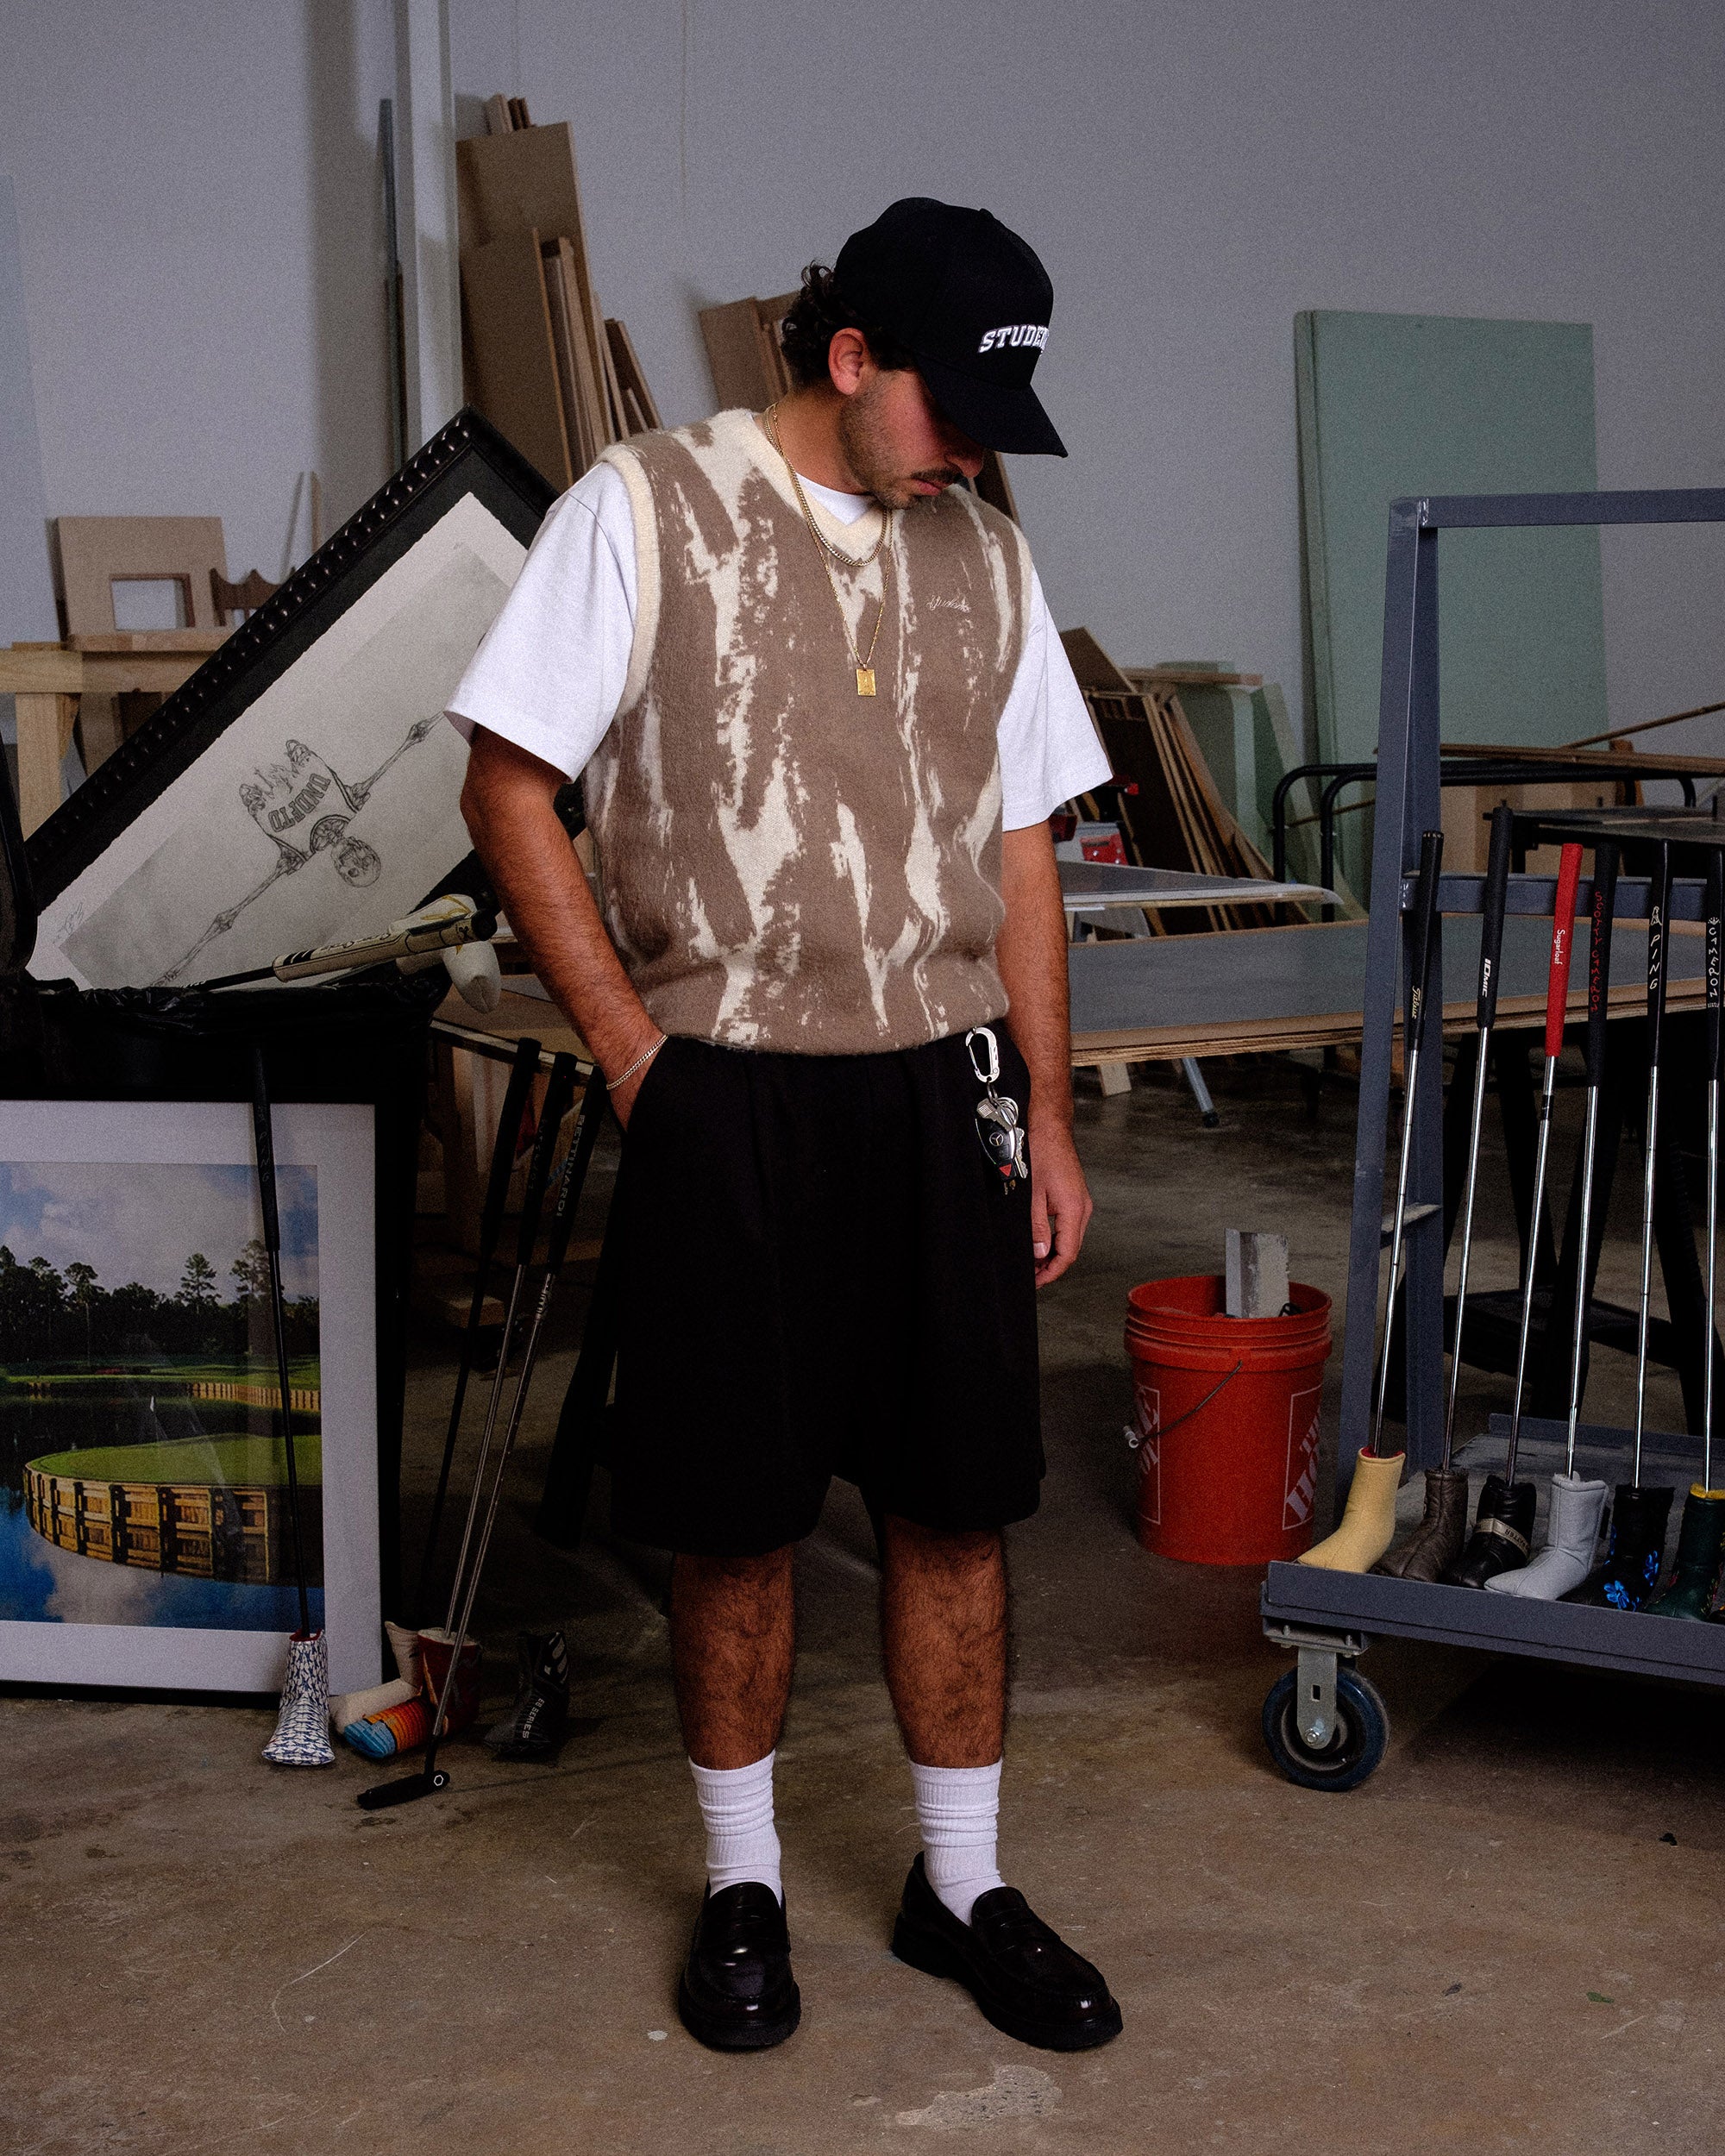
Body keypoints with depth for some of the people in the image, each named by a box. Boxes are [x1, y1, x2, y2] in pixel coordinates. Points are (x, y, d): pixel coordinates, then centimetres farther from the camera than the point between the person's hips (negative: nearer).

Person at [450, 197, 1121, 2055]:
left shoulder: (984, 553, 10)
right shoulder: (645, 508, -5)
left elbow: (1019, 853, 13)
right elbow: (509, 792, -5)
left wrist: (1047, 1116, 10)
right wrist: (635, 1052, -8)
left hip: (942, 1091, 4)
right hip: (729, 1093, -4)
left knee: (956, 1500, 8)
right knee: (736, 1517, 6)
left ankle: (963, 1886, 24)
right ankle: (742, 1886, 25)